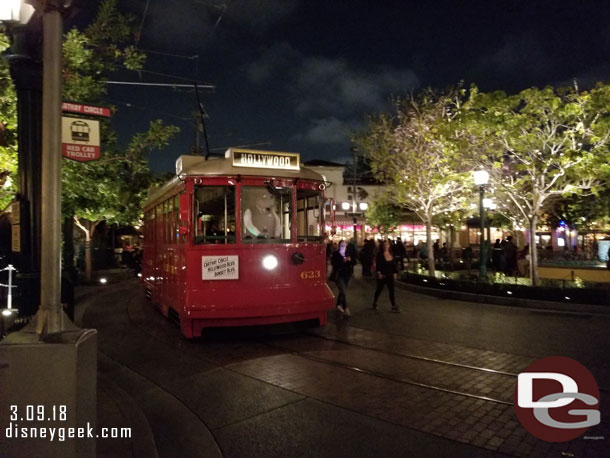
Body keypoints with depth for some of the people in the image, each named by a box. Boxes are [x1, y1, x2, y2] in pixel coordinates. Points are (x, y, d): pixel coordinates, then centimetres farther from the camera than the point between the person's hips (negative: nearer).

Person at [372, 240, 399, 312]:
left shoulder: (391, 254, 4)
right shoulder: (379, 255, -9)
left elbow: (394, 264, 9)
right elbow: (377, 264, -15)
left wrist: (395, 273, 5)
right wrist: (378, 272, -25)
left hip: (390, 275, 3)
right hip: (382, 275, -3)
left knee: (391, 290, 0)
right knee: (379, 289, 12)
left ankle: (394, 306, 3)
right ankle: (374, 303, 31)